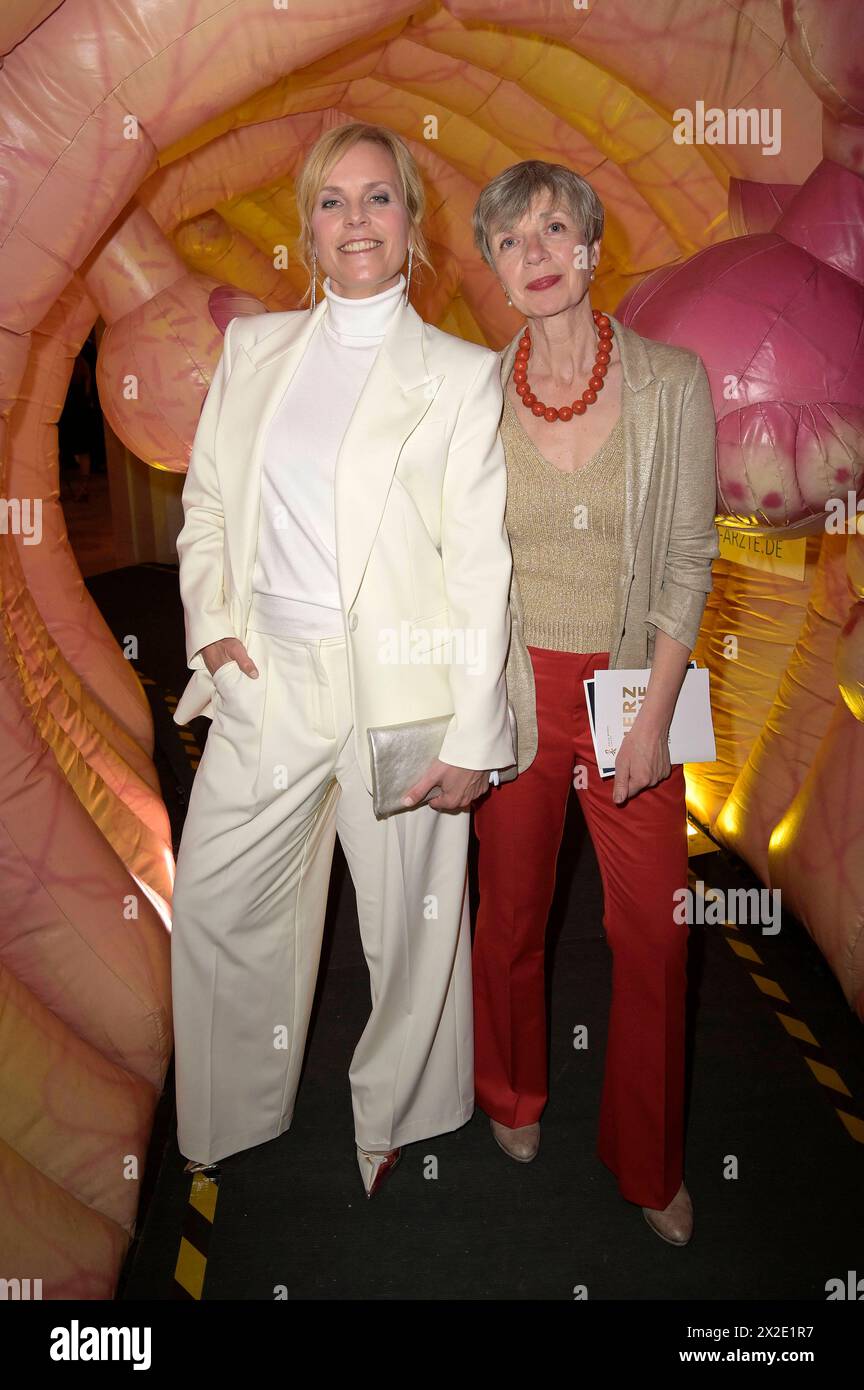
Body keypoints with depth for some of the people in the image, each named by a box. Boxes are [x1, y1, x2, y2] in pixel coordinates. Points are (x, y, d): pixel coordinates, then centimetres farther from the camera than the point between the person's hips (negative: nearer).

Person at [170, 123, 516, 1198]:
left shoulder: (462, 375, -3)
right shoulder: (253, 346, 10)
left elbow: (480, 565, -7)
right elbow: (206, 500, 16)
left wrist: (471, 737, -10)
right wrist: (210, 617, 0)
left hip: (400, 689, -3)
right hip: (266, 679, 4)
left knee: (407, 923, 10)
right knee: (216, 904, 13)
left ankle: (389, 1120, 39)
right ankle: (235, 1118, 40)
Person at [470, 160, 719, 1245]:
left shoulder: (673, 381, -3)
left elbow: (689, 555, -3)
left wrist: (652, 715, -8)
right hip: (513, 686, 1)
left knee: (656, 934, 5)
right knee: (511, 911, 14)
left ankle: (650, 1163, 30)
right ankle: (511, 1096, 44)